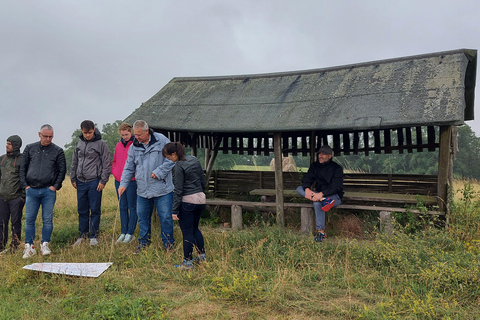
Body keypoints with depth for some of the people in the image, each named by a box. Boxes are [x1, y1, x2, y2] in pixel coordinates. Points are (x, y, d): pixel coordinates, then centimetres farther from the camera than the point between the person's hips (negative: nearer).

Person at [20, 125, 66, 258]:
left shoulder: (58, 151, 4)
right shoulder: (30, 148, 9)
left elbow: (62, 170, 5)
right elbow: (22, 168, 11)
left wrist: (55, 186, -3)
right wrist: (25, 185, 2)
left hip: (49, 191, -1)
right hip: (31, 190, 2)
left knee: (48, 219, 1)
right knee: (29, 219, 3)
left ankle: (45, 244, 13)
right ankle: (29, 246, 12)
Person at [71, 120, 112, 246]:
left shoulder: (101, 144, -5)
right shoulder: (79, 143, 11)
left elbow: (107, 164, -5)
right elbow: (74, 162, 19)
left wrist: (103, 181, -10)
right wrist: (73, 178, 15)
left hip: (94, 182, -5)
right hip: (81, 182, 5)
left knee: (95, 210, 1)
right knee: (82, 210, 11)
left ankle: (94, 236, 12)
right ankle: (82, 235, 23)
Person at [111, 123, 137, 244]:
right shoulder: (118, 145, 14)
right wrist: (114, 171, 8)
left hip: (131, 180, -6)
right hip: (119, 180, 6)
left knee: (132, 206, 1)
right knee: (122, 207, 11)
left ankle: (130, 233, 8)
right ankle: (123, 232, 19)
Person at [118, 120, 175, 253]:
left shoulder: (162, 141, -6)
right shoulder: (134, 147, 7)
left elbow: (171, 159, -5)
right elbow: (129, 168, 12)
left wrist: (159, 172, -13)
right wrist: (123, 184, 0)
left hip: (162, 189, -4)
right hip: (142, 191, 4)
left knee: (165, 217, 2)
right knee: (142, 218, 12)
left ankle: (168, 244, 18)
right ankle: (143, 243, 29)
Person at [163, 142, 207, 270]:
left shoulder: (178, 166, -15)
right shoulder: (195, 160, 8)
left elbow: (178, 190, -16)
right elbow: (203, 182, 14)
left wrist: (174, 210, -12)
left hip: (187, 202, -8)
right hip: (200, 199, 8)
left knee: (187, 232, 3)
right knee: (195, 228, 22)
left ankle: (187, 262, 11)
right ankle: (202, 256, 27)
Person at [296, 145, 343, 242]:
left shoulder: (337, 168, -10)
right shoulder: (315, 166, 7)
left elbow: (336, 187, -19)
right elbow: (307, 179, -1)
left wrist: (321, 194, -33)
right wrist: (307, 189, -25)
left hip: (334, 196, -6)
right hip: (318, 194, 6)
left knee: (317, 203, -36)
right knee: (299, 189, -15)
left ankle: (321, 232, -28)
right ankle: (323, 200, -34)